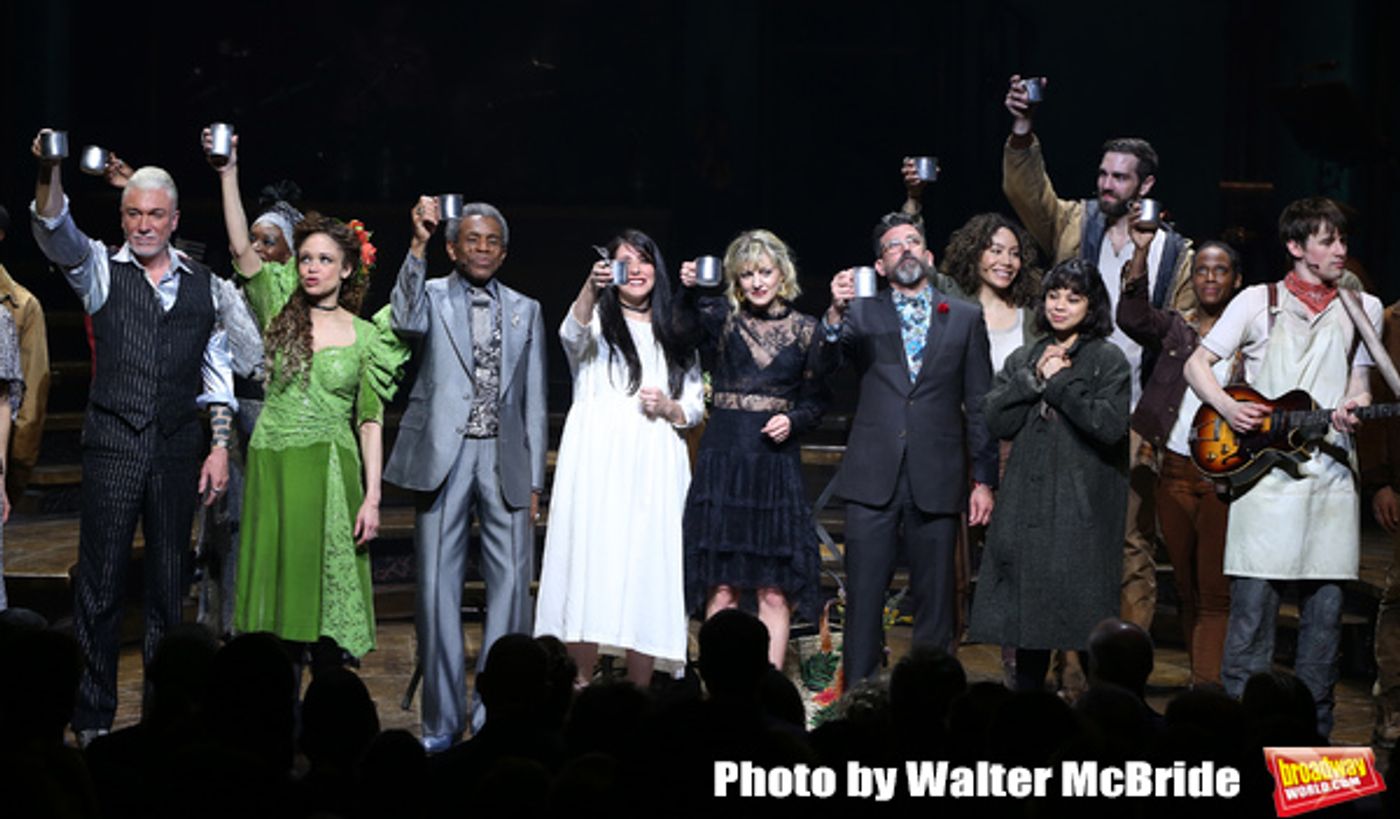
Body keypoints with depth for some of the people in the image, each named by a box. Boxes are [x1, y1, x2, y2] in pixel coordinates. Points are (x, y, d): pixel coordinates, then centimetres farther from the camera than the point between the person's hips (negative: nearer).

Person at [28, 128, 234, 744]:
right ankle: (93, 716, 3)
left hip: (178, 445, 2)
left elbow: (218, 372, 12)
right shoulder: (101, 270, 4)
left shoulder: (202, 285, 10)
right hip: (113, 443, -2)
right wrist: (50, 174, -34)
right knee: (100, 578, -3)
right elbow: (56, 233, -15)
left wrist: (220, 447, 4)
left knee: (170, 577, 7)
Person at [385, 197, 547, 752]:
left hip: (505, 457, 2)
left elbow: (534, 400, 13)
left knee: (511, 586, -1)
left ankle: (497, 715, 7)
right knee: (438, 587, -1)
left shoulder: (525, 311, 14)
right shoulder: (431, 296, 5)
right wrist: (418, 243, -29)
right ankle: (443, 719, 7)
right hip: (443, 456, -2)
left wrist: (533, 479, 7)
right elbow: (407, 320, -20)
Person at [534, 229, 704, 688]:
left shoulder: (674, 333, 20)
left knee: (648, 572, -2)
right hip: (597, 464, -3)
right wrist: (590, 290, -36)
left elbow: (696, 405, 22)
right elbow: (573, 333, -16)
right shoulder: (599, 319, 9)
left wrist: (671, 408, -2)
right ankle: (581, 689, -7)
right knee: (589, 568, -10)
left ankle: (638, 693, 2)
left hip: (654, 469, 3)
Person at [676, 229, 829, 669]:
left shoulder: (805, 330, 8)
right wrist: (687, 290, -32)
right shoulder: (722, 316, 4)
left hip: (777, 463, 1)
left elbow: (816, 400, 11)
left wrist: (793, 420, -8)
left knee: (775, 591, -1)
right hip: (723, 459, -1)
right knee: (722, 587, -1)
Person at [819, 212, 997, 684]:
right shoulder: (862, 315, 9)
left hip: (936, 480, 0)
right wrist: (835, 313, -26)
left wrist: (984, 479, 4)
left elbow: (980, 405, 9)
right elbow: (824, 364, -7)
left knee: (935, 596, 4)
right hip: (874, 476, 0)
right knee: (864, 594, -1)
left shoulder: (965, 318, 10)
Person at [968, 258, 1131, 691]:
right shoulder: (1023, 360, 16)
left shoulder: (1108, 360, 1)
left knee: (1082, 618, -6)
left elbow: (1111, 425, -14)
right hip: (1027, 505, 5)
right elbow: (996, 420, 4)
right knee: (1027, 616, 7)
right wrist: (1035, 379, -6)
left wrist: (1059, 383, -11)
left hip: (1082, 507, -5)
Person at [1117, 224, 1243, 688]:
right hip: (1175, 471, 3)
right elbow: (1132, 318, -11)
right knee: (1186, 588, 10)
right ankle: (1199, 679, 21)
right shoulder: (1173, 329, 9)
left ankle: (1208, 691, -12)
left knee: (1215, 592, -9)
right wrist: (1141, 252, -19)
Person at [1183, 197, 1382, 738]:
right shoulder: (1259, 302, 4)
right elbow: (1197, 364, 7)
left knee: (1325, 608, 4)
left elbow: (1359, 379, 19)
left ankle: (1313, 730, 12)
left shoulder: (1363, 308, 13)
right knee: (1253, 603, -5)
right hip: (1264, 473, -3)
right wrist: (1228, 408, -11)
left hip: (1330, 470, 3)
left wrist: (1355, 406, -4)